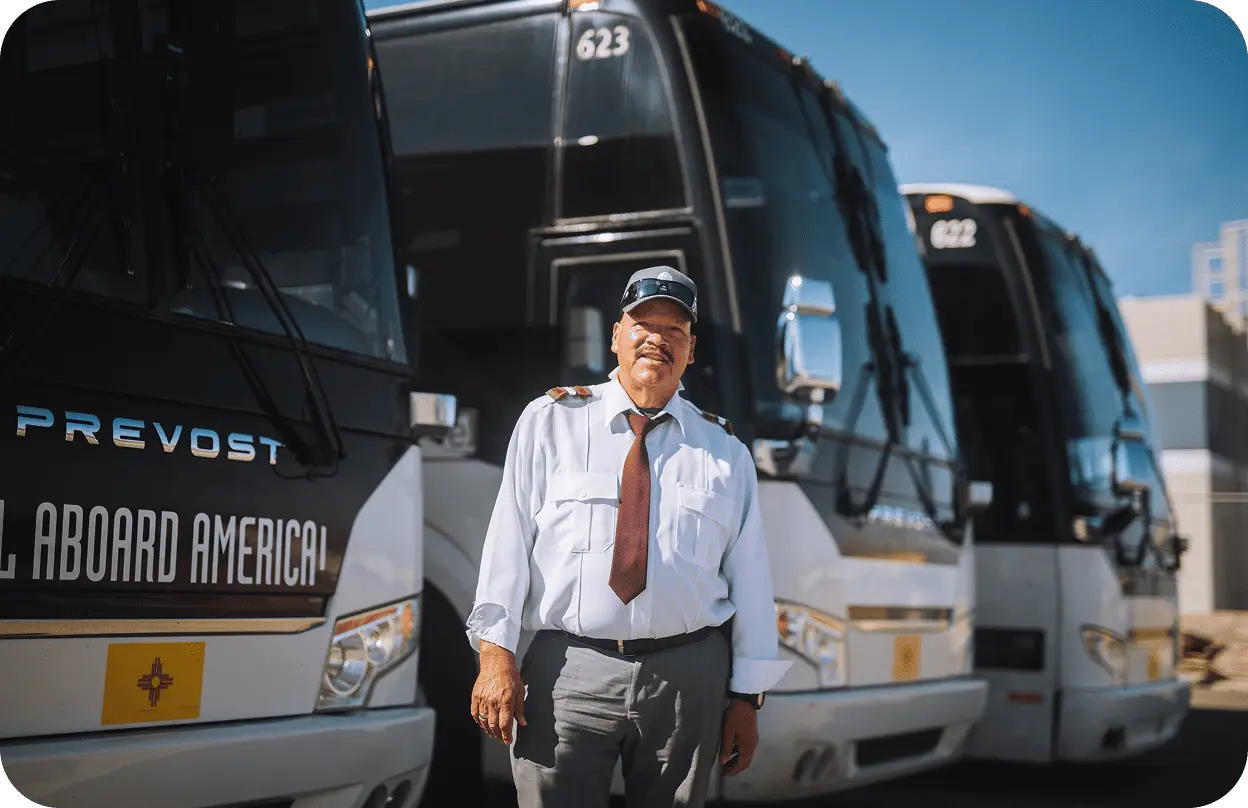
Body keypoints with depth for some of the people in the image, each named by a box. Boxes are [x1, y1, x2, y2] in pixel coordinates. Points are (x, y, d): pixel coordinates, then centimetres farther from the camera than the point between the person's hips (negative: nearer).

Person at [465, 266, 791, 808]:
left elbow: (748, 575, 8)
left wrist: (746, 696, 5)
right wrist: (496, 653, -10)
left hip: (688, 678, 2)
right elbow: (509, 538, -1)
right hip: (566, 673, -2)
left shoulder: (726, 453, 10)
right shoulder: (549, 422, 5)